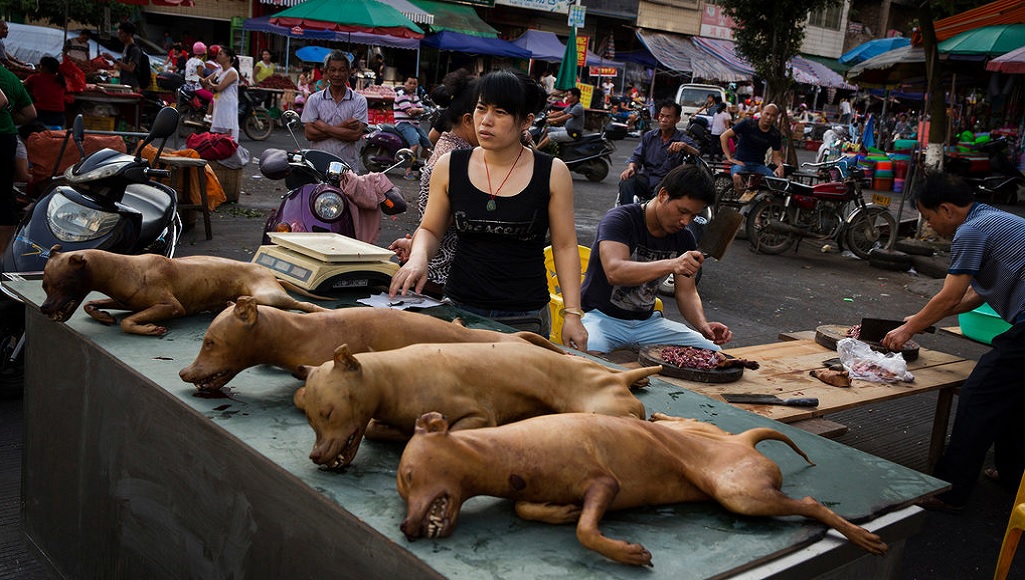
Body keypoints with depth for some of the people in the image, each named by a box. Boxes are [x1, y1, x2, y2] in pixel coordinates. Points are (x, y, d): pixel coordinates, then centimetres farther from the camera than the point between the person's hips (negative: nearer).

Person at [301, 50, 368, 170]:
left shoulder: (359, 101, 6)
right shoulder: (314, 99, 9)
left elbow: (356, 134, -6)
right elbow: (309, 134, -1)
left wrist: (325, 128, -7)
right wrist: (342, 127, -7)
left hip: (348, 166, 0)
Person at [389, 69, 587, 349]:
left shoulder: (552, 173, -4)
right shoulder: (449, 167, 1)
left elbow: (565, 246, 0)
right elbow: (430, 230, 11)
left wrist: (573, 314, -4)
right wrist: (418, 257, -12)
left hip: (525, 318, -1)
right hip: (458, 309, 2)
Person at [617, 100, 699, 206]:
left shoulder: (682, 139, 3)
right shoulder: (649, 136, 15)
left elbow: (698, 155, -12)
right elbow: (637, 157, 11)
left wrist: (684, 146, -33)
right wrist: (631, 168, -13)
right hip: (646, 177, 3)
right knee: (626, 182, -29)